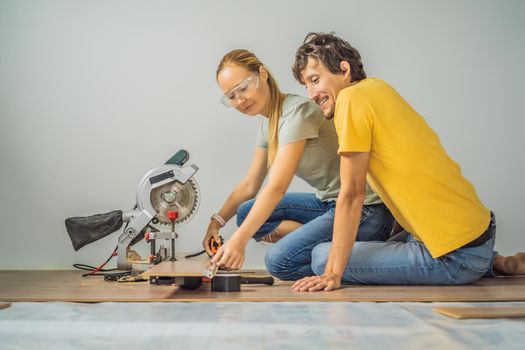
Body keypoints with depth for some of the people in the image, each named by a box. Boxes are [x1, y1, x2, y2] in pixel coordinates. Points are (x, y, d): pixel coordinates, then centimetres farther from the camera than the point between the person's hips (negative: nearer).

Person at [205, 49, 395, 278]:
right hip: (329, 203, 9)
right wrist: (217, 221, 1)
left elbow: (276, 188, -27)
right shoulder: (268, 123, 9)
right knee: (246, 213, 2)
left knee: (279, 262, -22)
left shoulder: (296, 111, -19)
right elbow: (249, 185, 15)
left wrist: (239, 240, -32)